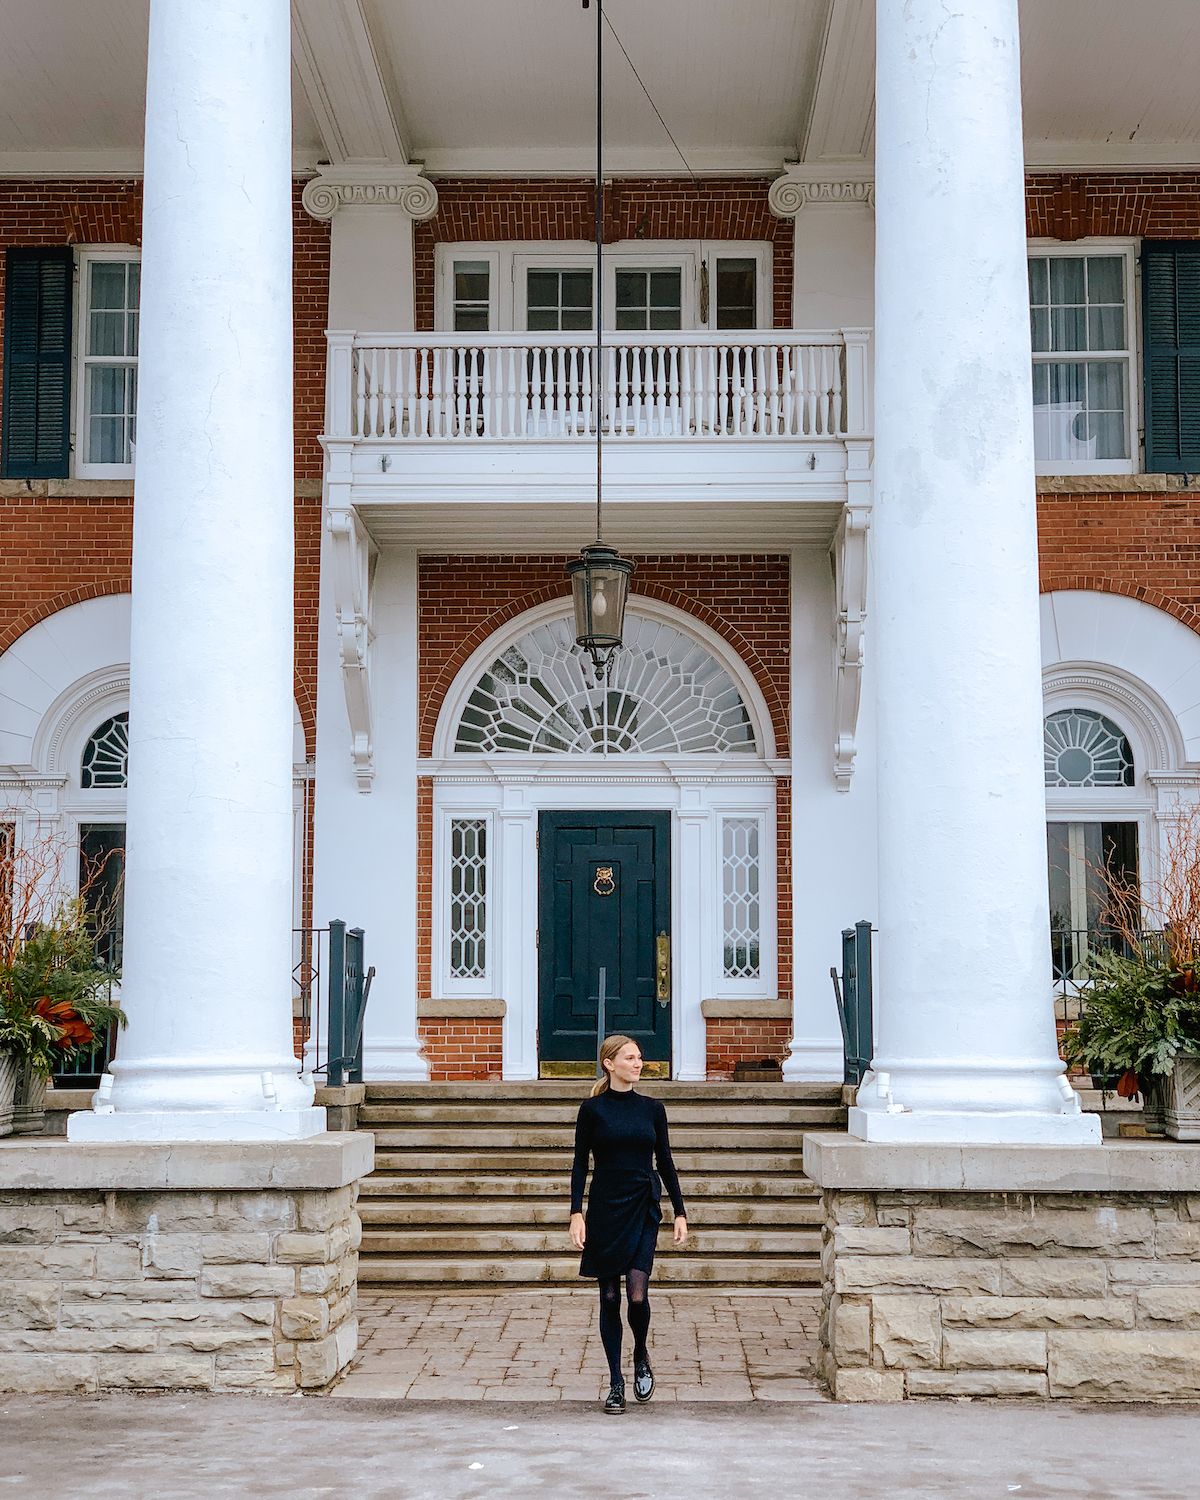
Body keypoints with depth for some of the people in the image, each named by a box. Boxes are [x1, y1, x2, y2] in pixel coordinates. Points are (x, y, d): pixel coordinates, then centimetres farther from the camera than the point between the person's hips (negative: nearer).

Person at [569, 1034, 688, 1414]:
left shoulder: (652, 1108, 6)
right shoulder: (592, 1109, 0)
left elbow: (665, 1163, 10)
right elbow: (580, 1164, 1)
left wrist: (680, 1212, 6)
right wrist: (576, 1214, -9)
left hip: (643, 1210, 1)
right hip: (604, 1209, -1)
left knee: (637, 1294, -11)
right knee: (609, 1297, 3)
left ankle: (641, 1355, 17)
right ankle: (615, 1381, 13)